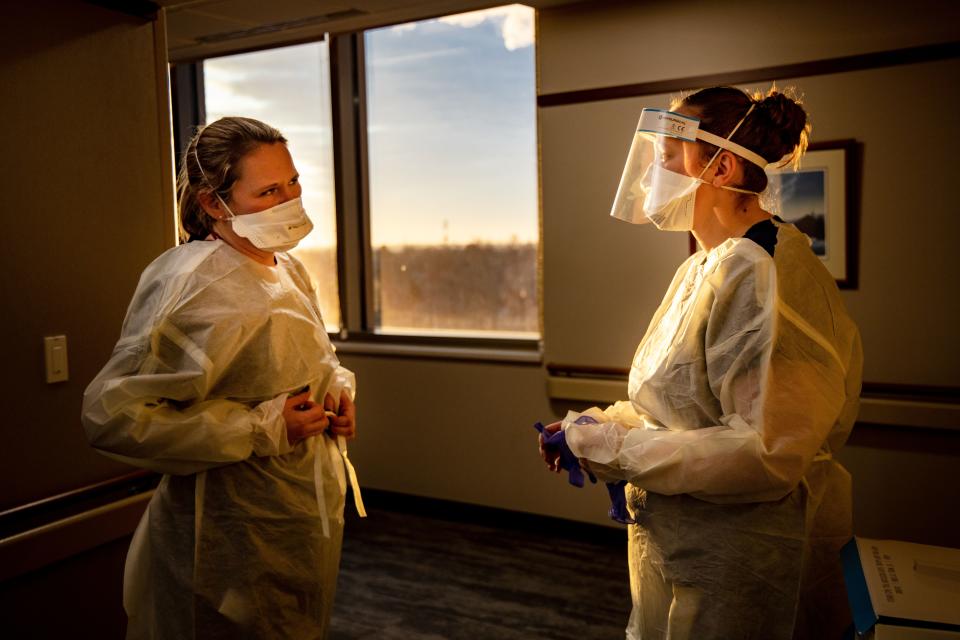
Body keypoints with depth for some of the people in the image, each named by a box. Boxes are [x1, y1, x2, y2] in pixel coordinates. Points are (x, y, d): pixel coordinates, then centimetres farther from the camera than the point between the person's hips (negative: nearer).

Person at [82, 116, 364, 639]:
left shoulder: (287, 269, 4)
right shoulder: (201, 289, -24)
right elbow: (110, 414, -29)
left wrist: (338, 387, -1)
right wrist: (262, 429, -27)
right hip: (240, 543, -8)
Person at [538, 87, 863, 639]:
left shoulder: (762, 274, -23)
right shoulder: (701, 270, 7)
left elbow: (765, 454, -27)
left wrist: (606, 445, -21)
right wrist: (594, 425, 1)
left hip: (739, 568, -8)